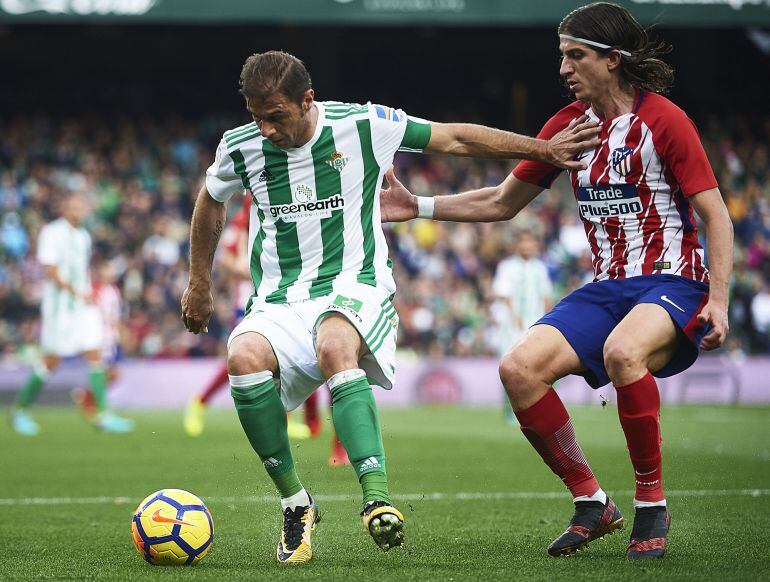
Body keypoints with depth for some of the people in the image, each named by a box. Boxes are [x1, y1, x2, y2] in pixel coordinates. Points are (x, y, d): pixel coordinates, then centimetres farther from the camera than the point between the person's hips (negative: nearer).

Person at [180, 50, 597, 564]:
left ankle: (376, 496, -49)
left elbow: (456, 139, 7)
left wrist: (543, 149, 7)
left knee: (334, 346, -39)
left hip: (355, 290, -3)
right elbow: (211, 200, 26)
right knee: (244, 357, -32)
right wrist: (200, 283, 31)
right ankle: (295, 504, -16)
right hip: (279, 304, 3)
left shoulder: (363, 126, -4)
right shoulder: (240, 146, 3)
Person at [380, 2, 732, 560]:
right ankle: (591, 502, -3)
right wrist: (418, 207, 11)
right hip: (608, 286, 6)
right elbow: (502, 202, 20)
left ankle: (652, 502, -18)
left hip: (673, 280, -6)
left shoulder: (663, 120, -9)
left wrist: (717, 301, -20)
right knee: (520, 367, -18)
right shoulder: (569, 123, 10)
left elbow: (717, 216, -9)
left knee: (622, 352, -38)